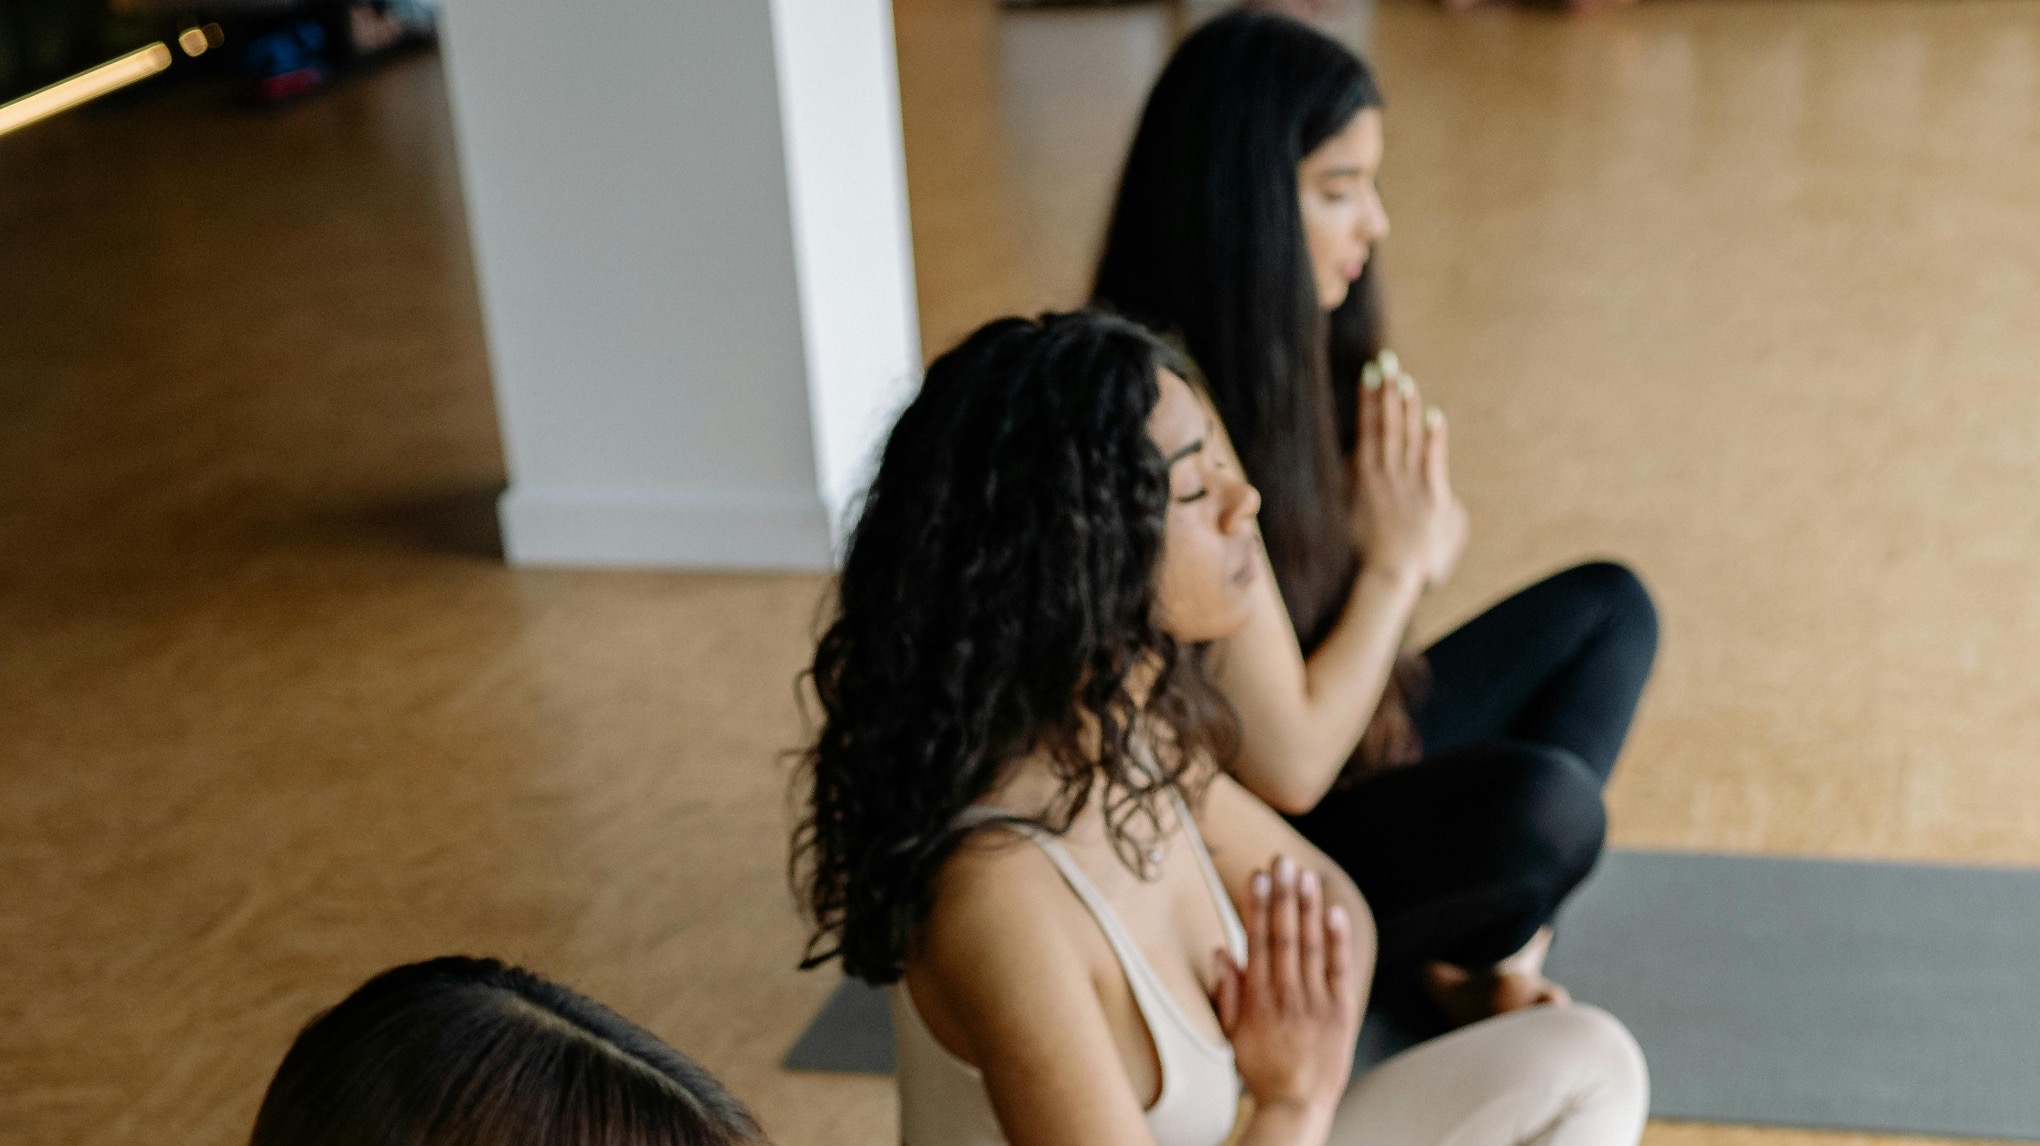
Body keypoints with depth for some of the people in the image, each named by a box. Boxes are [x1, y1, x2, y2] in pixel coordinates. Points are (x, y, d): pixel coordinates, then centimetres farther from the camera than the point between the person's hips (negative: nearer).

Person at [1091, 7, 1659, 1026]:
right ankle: (1436, 963, 2)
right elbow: (1286, 768, -26)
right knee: (1545, 802, -32)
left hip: (1341, 759, 10)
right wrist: (1394, 562, -14)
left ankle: (1480, 950, 0)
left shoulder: (1277, 353, -2)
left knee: (1608, 608, 12)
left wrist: (1411, 538, -14)